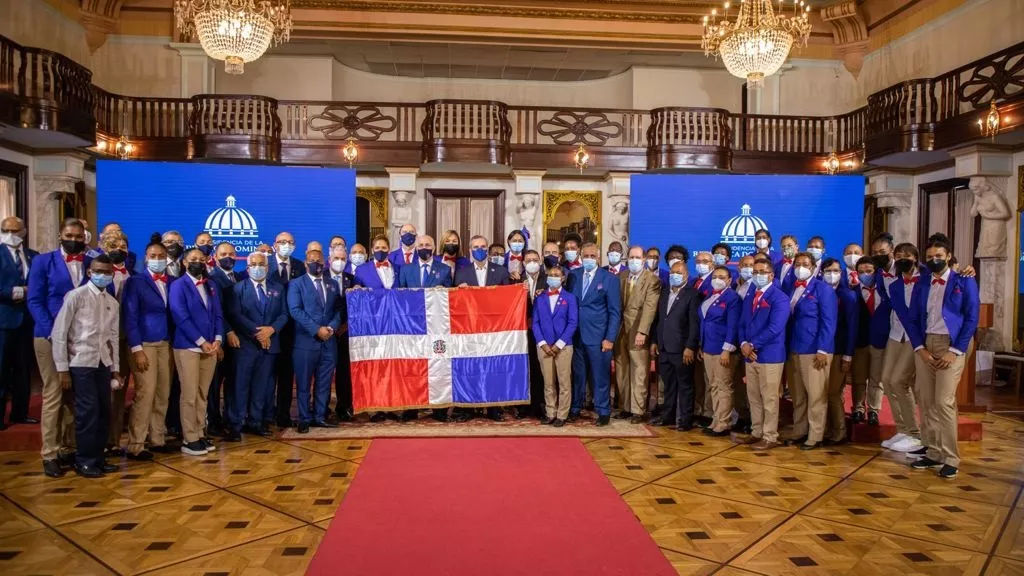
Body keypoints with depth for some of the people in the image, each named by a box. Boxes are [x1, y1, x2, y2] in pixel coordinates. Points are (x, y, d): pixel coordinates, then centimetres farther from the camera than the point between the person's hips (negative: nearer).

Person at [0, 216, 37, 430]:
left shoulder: (34, 256, 10)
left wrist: (26, 292, -9)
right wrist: (19, 292, -15)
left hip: (27, 318, 5)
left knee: (23, 368, 11)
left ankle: (20, 412, 21)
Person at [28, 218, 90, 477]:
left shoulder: (92, 263, 9)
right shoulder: (43, 261, 3)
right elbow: (34, 300, -3)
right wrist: (52, 331, -14)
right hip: (51, 336, -3)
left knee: (76, 396, 8)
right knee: (53, 395, -1)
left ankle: (70, 447, 17)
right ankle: (50, 454, 5)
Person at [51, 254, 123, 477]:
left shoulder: (113, 303, 11)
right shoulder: (76, 296, -6)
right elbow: (59, 333, -7)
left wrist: (115, 369, 13)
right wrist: (62, 369, -9)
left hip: (103, 364, 5)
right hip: (80, 363, -5)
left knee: (104, 411, 7)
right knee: (88, 412, -5)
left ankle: (97, 457, 20)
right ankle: (85, 461, 9)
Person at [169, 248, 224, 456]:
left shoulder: (211, 287, 15)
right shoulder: (178, 285, -4)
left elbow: (218, 315, 11)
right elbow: (181, 317, -13)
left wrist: (217, 340, -5)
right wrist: (201, 342, -15)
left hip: (211, 347, 6)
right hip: (188, 347, -6)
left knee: (202, 395, 10)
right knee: (189, 396, -1)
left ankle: (199, 434, 17)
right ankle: (189, 439, 6)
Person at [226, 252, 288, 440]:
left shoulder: (278, 288, 12)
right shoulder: (238, 288, 3)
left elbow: (284, 314, 7)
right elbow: (235, 315, -8)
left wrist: (271, 329, -11)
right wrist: (256, 332, -16)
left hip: (269, 343, 3)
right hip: (246, 344, -3)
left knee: (262, 385, 8)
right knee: (241, 384, -3)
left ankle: (255, 422, 16)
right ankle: (235, 425, 1)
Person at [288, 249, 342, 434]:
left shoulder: (332, 284, 16)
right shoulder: (297, 284, 3)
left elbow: (338, 309, 11)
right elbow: (295, 310, -9)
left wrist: (332, 327, -8)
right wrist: (317, 329, -16)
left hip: (329, 341, 4)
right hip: (306, 340, -4)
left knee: (324, 382, 8)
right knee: (304, 383, 2)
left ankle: (320, 416, 17)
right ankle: (304, 419, 11)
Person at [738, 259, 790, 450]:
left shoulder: (779, 298, -9)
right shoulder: (749, 296, 15)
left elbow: (774, 328, -19)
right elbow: (742, 323, 12)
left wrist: (752, 345, -16)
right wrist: (743, 344, -6)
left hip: (770, 355, -7)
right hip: (750, 355, 7)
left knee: (769, 399, 1)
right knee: (753, 397, 13)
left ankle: (770, 438, 10)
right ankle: (756, 433, 24)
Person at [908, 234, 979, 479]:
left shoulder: (964, 282, 1)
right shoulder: (921, 285, 13)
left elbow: (972, 318, -5)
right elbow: (912, 320, 11)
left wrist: (955, 351, -12)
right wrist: (920, 348, -3)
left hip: (951, 346, -4)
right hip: (924, 347, 4)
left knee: (944, 402, -11)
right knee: (927, 402, 4)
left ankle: (950, 458, -2)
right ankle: (933, 453, 12)